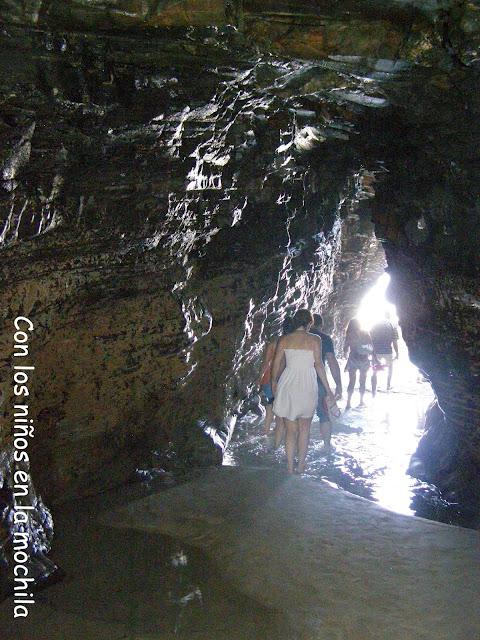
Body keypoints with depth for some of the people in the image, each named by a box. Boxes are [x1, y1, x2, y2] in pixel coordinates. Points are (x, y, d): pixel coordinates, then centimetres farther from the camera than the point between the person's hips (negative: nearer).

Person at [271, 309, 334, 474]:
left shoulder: (284, 339, 1)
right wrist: (328, 389, -1)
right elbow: (318, 365, -7)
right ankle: (301, 466, 18)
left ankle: (290, 468, 11)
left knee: (291, 430, 11)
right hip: (308, 386, -1)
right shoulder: (315, 340, -5)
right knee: (304, 428, 16)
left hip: (287, 386, 2)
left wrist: (274, 381, 21)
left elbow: (276, 363, 4)